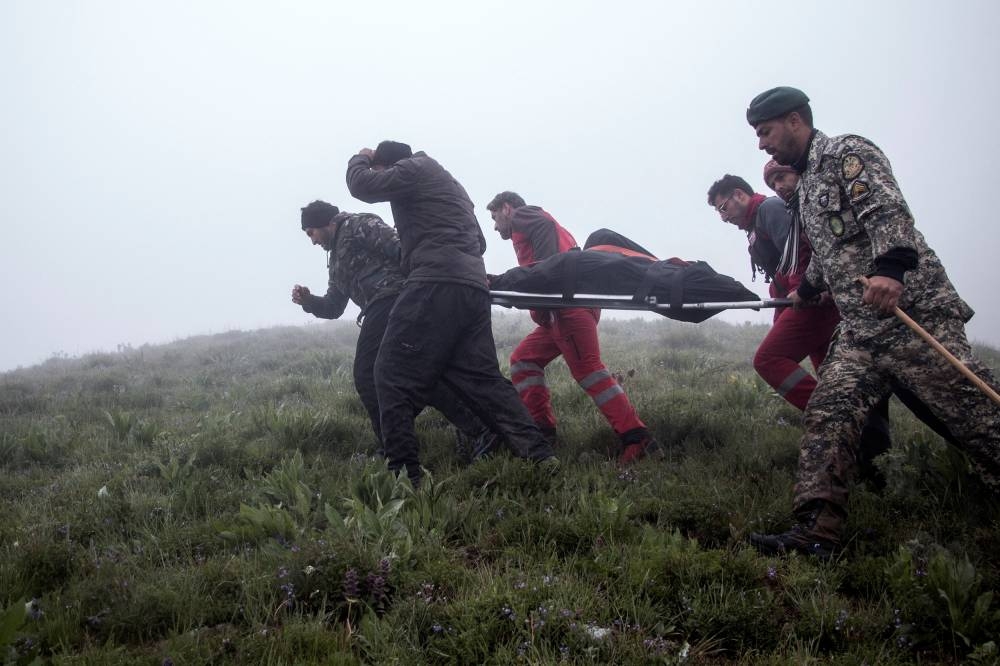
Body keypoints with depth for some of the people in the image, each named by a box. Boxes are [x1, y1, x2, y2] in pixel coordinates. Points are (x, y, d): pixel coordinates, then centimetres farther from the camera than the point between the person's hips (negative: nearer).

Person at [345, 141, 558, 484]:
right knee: (482, 378, 8)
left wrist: (360, 160, 22)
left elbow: (362, 185, 0)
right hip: (474, 288, 9)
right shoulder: (449, 183, 33)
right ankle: (539, 454, -3)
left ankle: (403, 473, -12)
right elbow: (479, 241, 35)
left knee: (392, 375, -5)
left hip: (437, 283, -9)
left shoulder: (413, 168, 7)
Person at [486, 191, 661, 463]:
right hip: (565, 306, 10)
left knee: (587, 369, -16)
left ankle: (636, 439, -22)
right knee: (524, 359, 14)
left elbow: (545, 229, -14)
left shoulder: (522, 215, 10)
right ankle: (541, 429, 9)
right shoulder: (534, 220, 35)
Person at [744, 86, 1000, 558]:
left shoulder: (847, 152, -4)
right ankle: (816, 534, -14)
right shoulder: (806, 185, 24)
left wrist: (890, 267, -36)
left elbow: (888, 210, -21)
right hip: (859, 332, 9)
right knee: (827, 415, -8)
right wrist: (805, 291, 52)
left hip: (915, 312, -9)